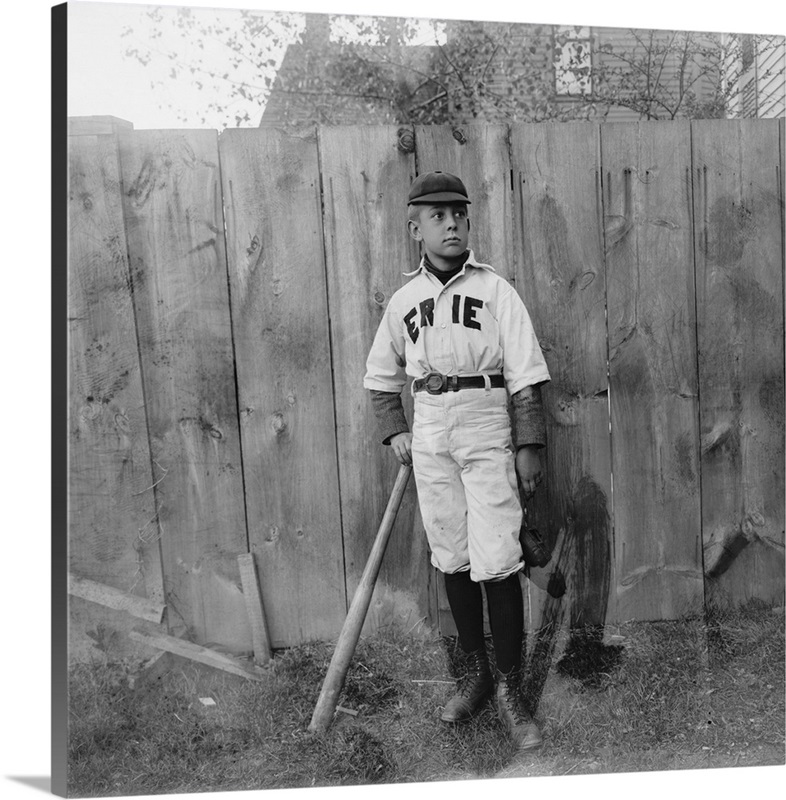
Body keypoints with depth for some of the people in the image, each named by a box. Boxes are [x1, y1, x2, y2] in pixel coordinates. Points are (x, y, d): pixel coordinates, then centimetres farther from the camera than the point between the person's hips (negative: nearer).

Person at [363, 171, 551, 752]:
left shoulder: (494, 289, 0)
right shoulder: (404, 300, 9)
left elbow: (525, 373, -4)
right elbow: (382, 376, 19)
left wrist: (529, 445, -9)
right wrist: (395, 432, 7)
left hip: (486, 429, -3)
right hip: (428, 434, 4)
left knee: (496, 563, -7)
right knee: (452, 559, 10)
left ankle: (510, 690, 11)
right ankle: (476, 673, 28)